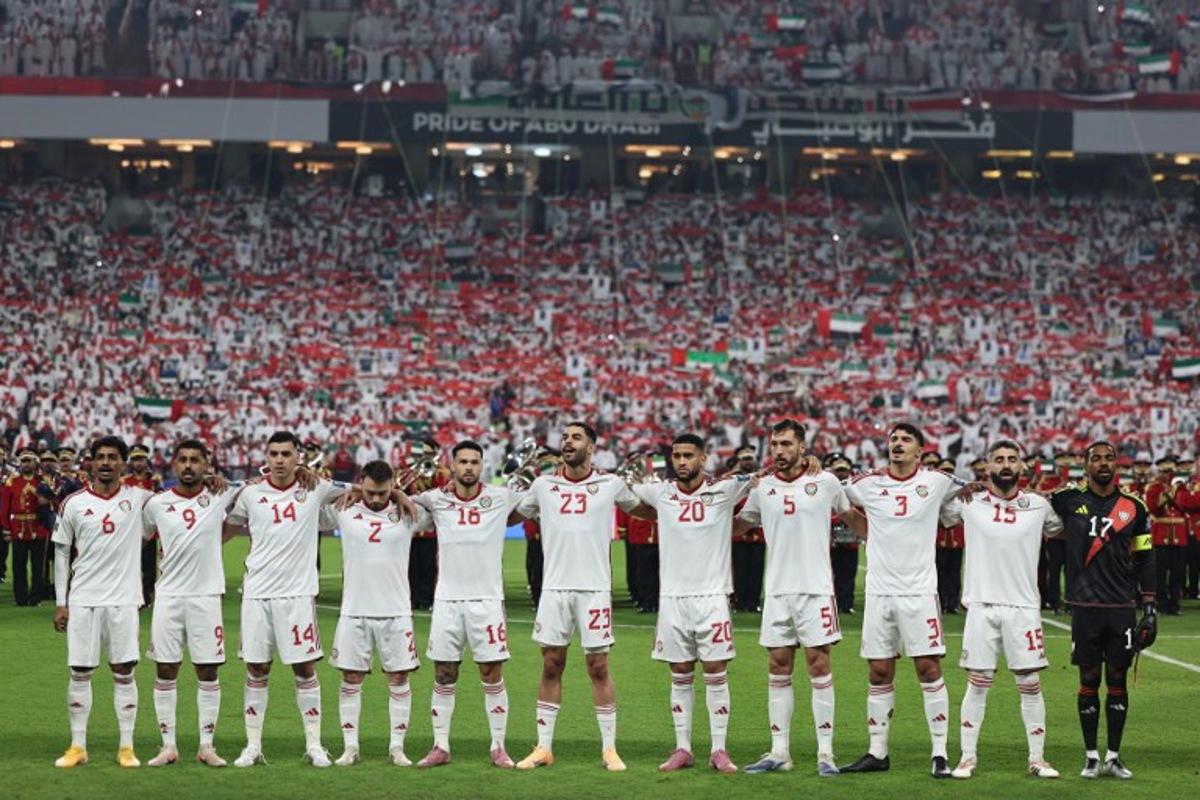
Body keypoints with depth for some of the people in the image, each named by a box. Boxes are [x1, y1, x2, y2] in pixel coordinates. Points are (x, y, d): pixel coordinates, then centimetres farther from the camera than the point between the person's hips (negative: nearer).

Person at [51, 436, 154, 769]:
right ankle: (77, 746, 12)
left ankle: (127, 747, 8)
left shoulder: (136, 497, 2)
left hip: (123, 600, 0)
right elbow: (62, 554, 7)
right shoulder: (73, 504, 2)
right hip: (82, 600, 0)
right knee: (80, 672, 3)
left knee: (124, 672, 2)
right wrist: (60, 603, 3)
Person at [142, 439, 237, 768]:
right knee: (165, 672, 2)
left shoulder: (220, 497, 0)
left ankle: (206, 746, 10)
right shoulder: (157, 503, 2)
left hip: (206, 596, -1)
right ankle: (168, 745, 10)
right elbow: (139, 538, 15)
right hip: (168, 596, 1)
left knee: (208, 672, 3)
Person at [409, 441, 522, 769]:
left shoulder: (500, 497, 0)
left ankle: (499, 748, 9)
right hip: (446, 600, 1)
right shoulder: (437, 499, 3)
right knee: (443, 677, 6)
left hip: (486, 600, -1)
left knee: (492, 676, 0)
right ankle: (440, 747, 14)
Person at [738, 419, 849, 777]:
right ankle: (779, 751, 11)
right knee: (778, 670, 5)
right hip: (777, 589, 3)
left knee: (819, 667, -3)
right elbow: (739, 524, 23)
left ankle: (825, 752, 1)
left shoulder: (825, 482, 0)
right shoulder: (762, 487, 8)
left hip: (815, 588, -3)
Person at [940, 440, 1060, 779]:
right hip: (982, 606, -1)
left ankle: (1037, 758, 12)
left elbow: (1064, 528, 21)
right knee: (978, 683, 3)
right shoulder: (969, 503, 1)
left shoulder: (1038, 505, 5)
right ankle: (968, 757, 10)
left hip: (1023, 607, 1)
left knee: (1030, 684, 3)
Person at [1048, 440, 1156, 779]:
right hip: (1085, 608, -1)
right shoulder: (1068, 499, 0)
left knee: (1117, 679, 5)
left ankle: (1114, 756, 14)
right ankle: (1091, 756, 12)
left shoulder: (1133, 507, 5)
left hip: (1122, 608, 1)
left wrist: (1150, 608, 4)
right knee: (1089, 680, 3)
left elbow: (1145, 560, 9)